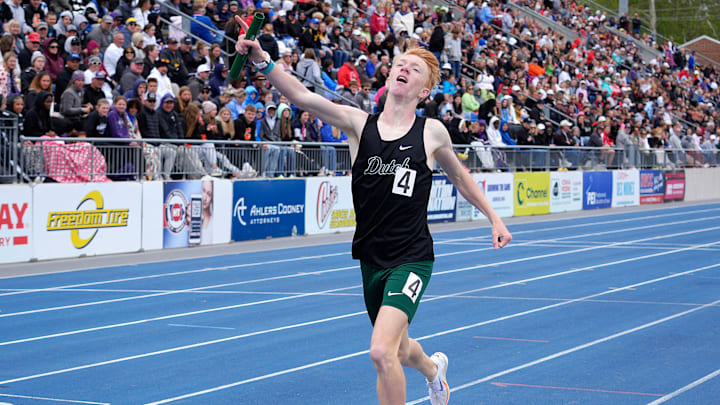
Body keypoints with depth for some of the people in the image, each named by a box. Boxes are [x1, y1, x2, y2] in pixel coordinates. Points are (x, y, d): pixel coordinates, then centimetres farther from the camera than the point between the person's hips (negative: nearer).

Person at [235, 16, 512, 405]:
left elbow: (460, 177, 16)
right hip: (371, 258, 3)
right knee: (397, 348, 24)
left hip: (412, 258, -3)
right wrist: (262, 61, -32)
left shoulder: (432, 132, -3)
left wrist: (494, 218, 16)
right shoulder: (358, 123, -3)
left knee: (382, 352, -23)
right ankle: (433, 368, 59)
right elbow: (302, 96, -18)